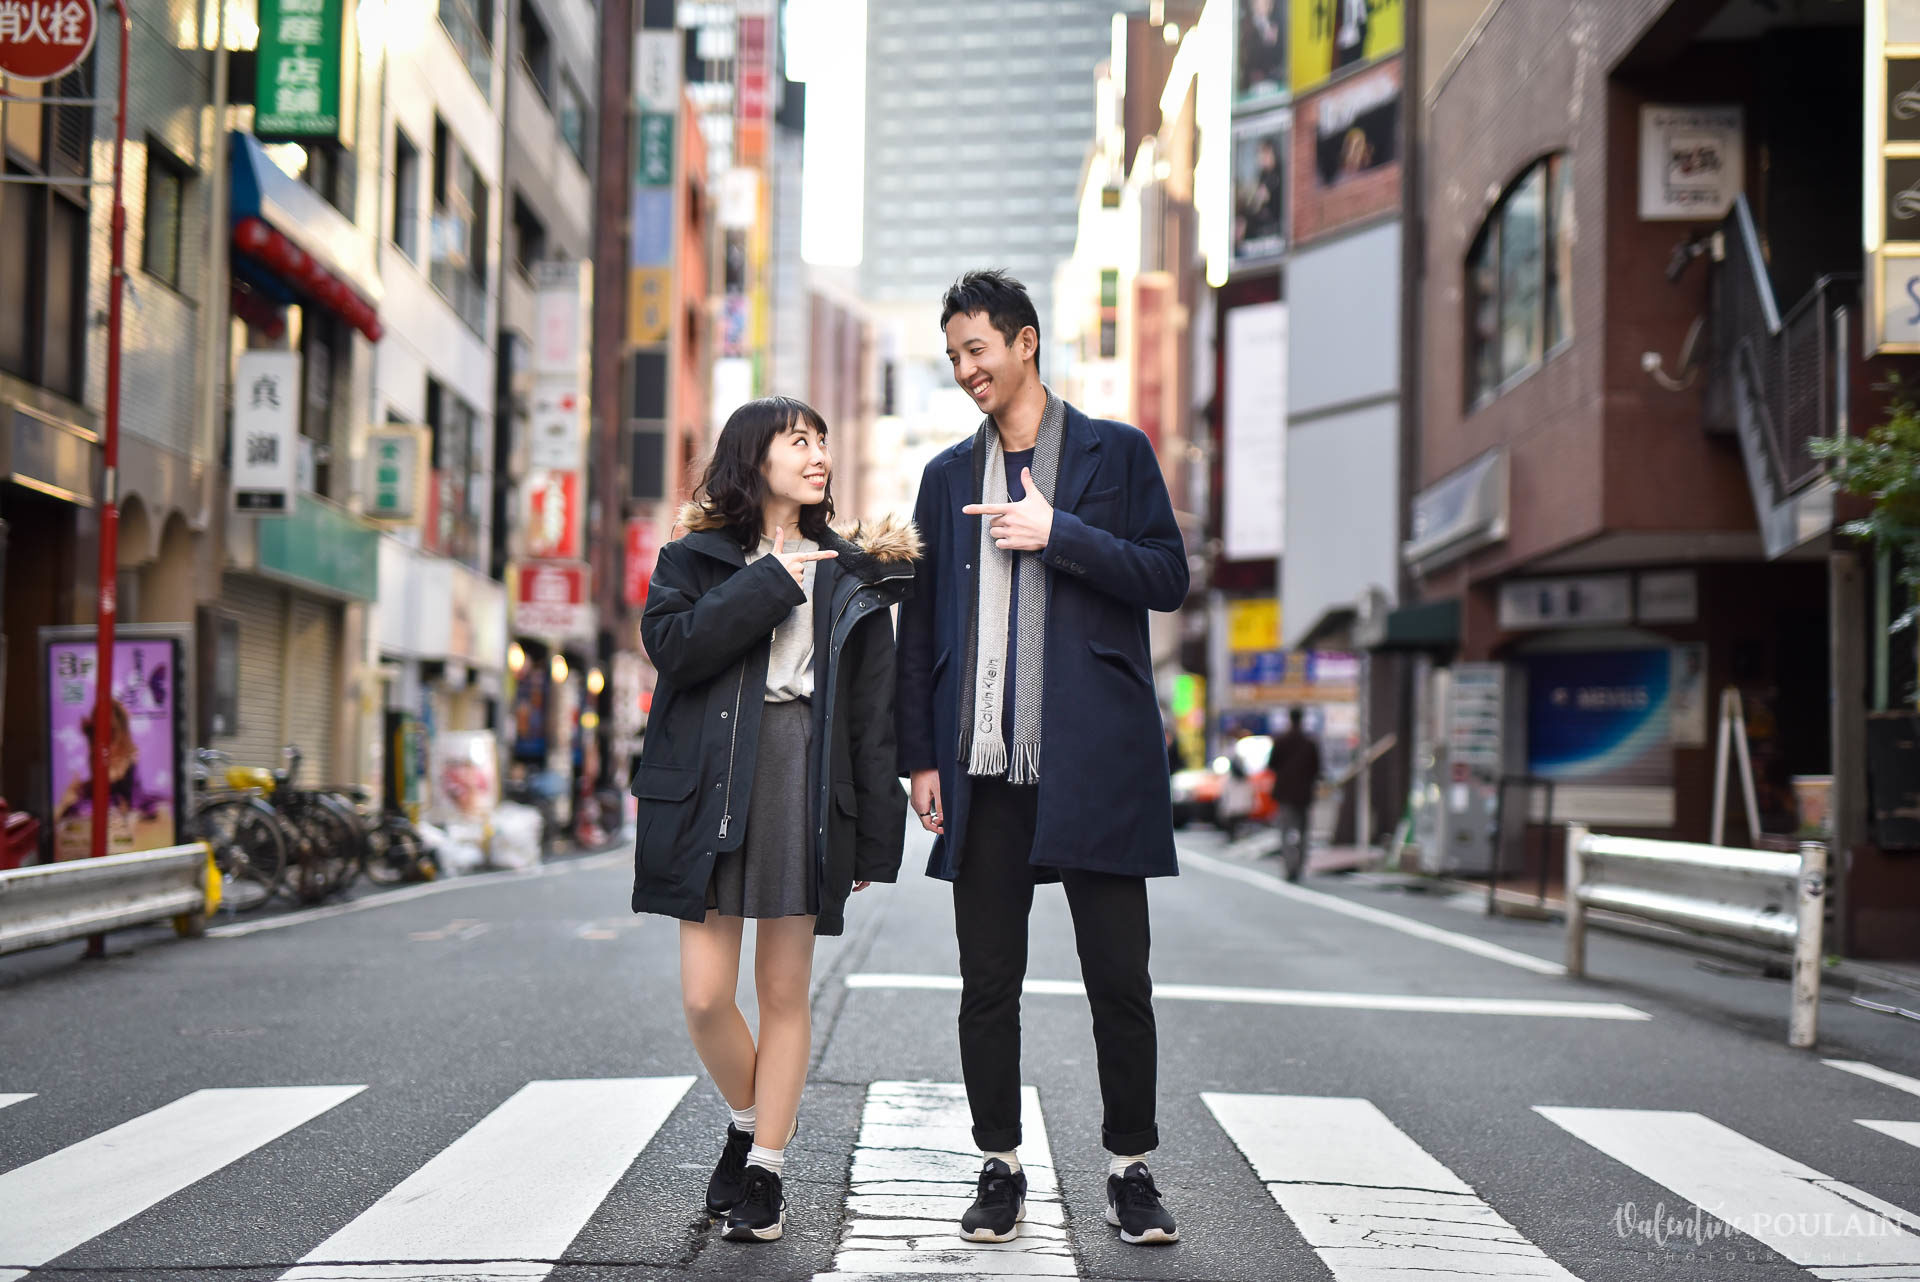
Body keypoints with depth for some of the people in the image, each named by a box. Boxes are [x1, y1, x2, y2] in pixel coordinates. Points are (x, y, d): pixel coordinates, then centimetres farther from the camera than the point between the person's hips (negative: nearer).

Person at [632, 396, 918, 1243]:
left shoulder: (850, 576, 13)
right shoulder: (696, 559, 9)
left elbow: (873, 716, 9)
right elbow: (669, 643, -12)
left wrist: (875, 837, 2)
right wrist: (769, 584, -11)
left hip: (808, 785, 1)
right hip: (711, 787, -1)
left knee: (785, 991, 4)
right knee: (705, 995, -4)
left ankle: (765, 1170, 14)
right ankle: (749, 1121, 23)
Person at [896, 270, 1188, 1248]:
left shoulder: (1116, 453, 7)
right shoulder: (948, 476, 16)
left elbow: (1168, 580, -2)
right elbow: (919, 625, 15)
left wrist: (1057, 534, -12)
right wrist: (919, 755, 7)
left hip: (1094, 762, -3)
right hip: (983, 768, 3)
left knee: (1120, 982, 0)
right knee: (988, 984, 5)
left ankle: (1130, 1171, 13)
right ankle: (1000, 1169, 17)